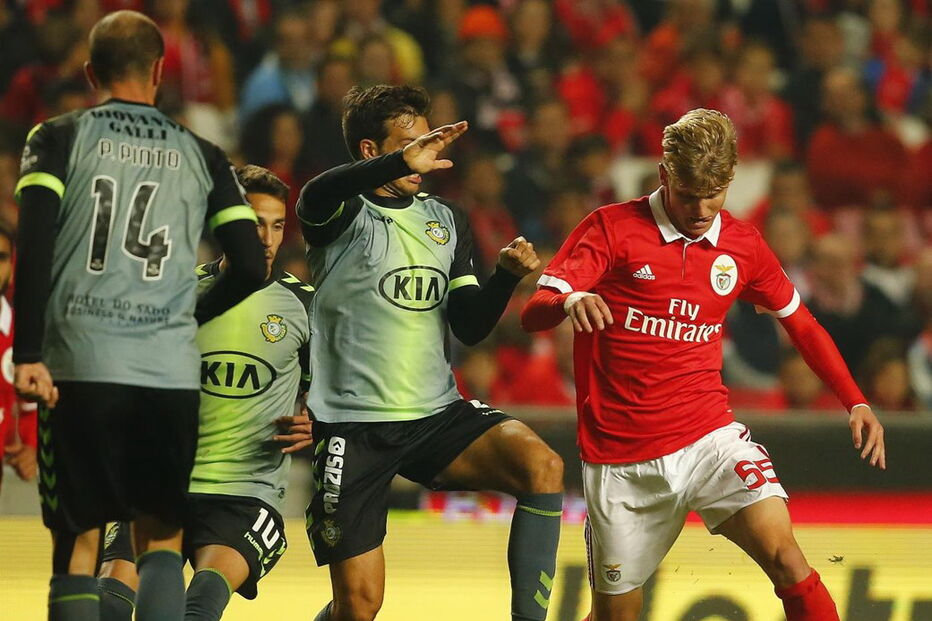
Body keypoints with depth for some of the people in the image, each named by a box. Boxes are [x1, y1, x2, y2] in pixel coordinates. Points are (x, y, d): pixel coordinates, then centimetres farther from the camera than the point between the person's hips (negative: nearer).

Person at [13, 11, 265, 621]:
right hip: (171, 371, 1)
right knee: (161, 539, 12)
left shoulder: (59, 139, 6)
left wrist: (28, 355, -10)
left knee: (78, 544, 5)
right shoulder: (201, 157, 12)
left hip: (78, 365, -1)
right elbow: (250, 268, 7)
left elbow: (34, 248, -7)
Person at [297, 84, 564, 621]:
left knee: (543, 465, -23)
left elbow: (470, 326, 10)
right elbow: (318, 196, -30)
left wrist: (507, 275, -10)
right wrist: (402, 164, -45)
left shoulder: (446, 220, 14)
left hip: (437, 416, 4)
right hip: (354, 429, -4)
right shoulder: (343, 215, -4)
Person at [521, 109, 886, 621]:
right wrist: (571, 302, -37)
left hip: (708, 438, 2)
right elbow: (533, 313, -13)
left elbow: (800, 323, 20)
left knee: (783, 556, -22)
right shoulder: (611, 228, -5)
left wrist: (855, 403, 9)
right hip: (622, 457, -2)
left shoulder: (742, 244, 6)